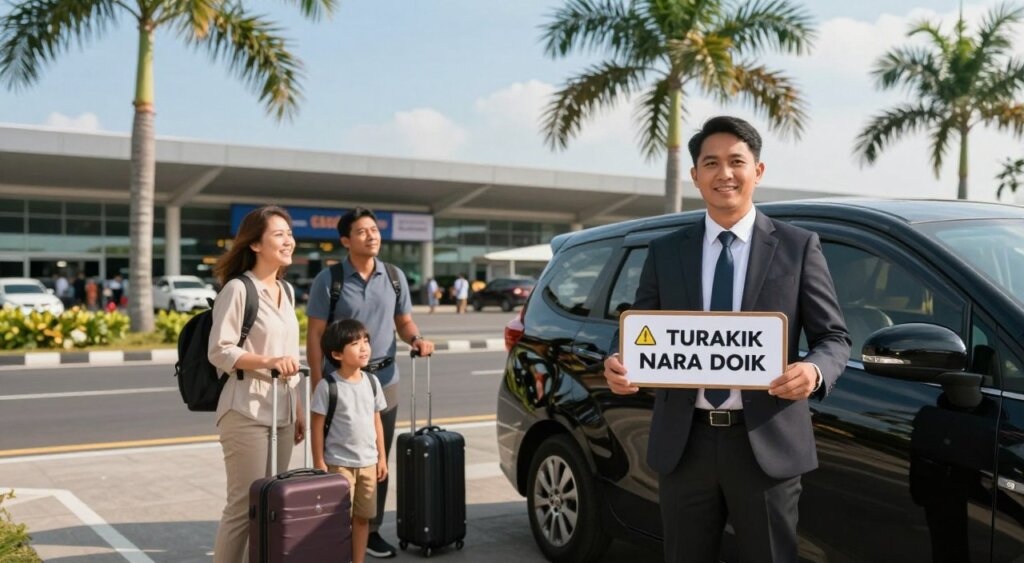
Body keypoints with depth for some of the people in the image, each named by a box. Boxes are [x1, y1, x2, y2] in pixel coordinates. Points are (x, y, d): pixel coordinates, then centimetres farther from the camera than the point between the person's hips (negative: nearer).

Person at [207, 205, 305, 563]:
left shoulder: (285, 291, 13)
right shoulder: (237, 289, -10)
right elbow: (219, 351, -13)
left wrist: (298, 411, 16)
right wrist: (267, 361, -24)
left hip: (281, 412, 7)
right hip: (246, 412, -7)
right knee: (245, 506, -3)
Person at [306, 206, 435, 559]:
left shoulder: (395, 277, 5)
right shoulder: (328, 279, -6)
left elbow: (403, 321, 13)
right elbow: (315, 336, -6)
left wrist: (416, 339, -10)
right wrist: (318, 385, -11)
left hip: (384, 379, 4)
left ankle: (371, 530, 21)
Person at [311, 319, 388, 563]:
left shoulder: (372, 382, 4)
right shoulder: (328, 386, -12)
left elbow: (376, 421, 10)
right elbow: (317, 425, -9)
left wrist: (382, 457, 9)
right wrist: (319, 462, -10)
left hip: (368, 462, 5)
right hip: (339, 463, -5)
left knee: (363, 516, 12)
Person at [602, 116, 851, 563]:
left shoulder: (798, 246, 3)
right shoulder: (665, 252, 9)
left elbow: (834, 336, 2)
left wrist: (814, 371, -20)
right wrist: (621, 365, -13)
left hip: (766, 443, -2)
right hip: (683, 444, 2)